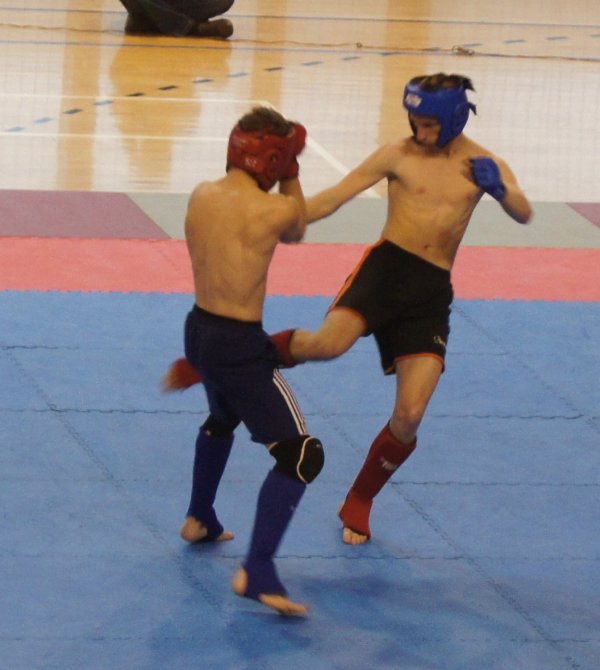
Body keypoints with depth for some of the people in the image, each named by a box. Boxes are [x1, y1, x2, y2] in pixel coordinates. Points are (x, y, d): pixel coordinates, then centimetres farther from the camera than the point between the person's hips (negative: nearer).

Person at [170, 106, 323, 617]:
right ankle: (257, 571, -19)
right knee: (302, 455, -7)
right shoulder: (274, 209, -18)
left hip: (198, 329, 8)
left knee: (222, 418, 38)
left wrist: (282, 177, 15)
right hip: (239, 346, -8)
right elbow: (296, 233, 6)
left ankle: (200, 520, 55)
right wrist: (291, 175, 11)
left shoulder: (201, 195, 1)